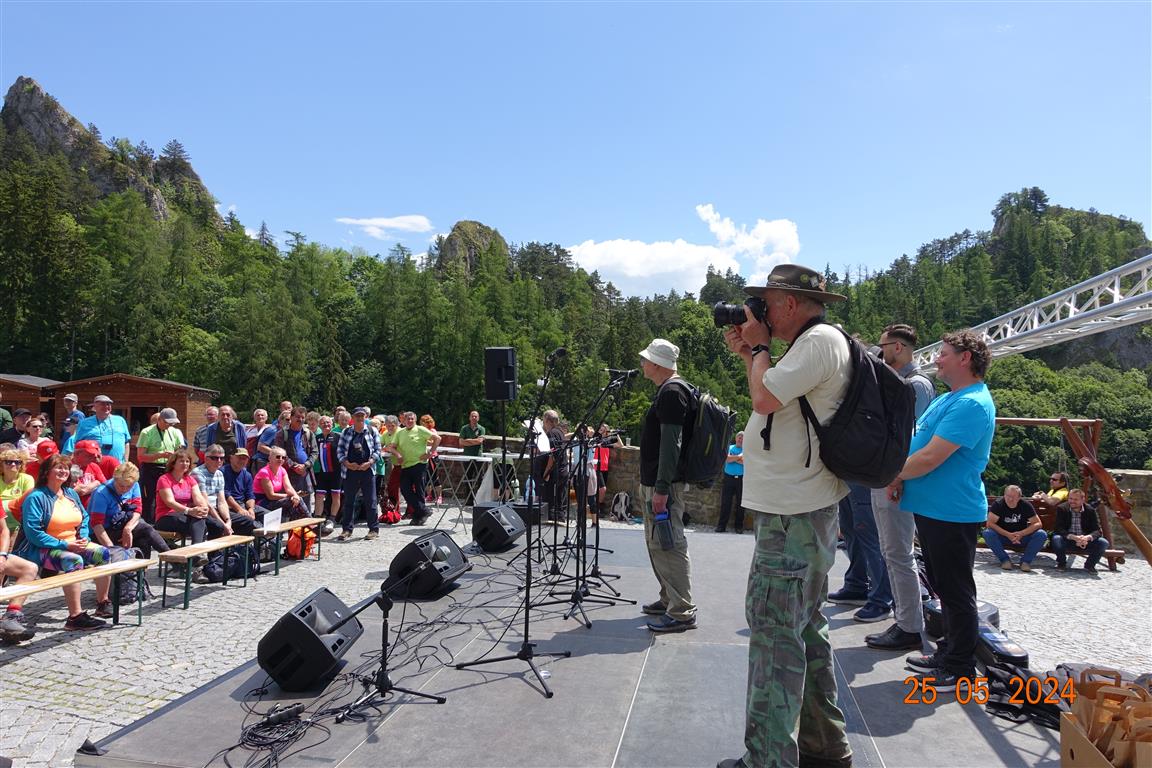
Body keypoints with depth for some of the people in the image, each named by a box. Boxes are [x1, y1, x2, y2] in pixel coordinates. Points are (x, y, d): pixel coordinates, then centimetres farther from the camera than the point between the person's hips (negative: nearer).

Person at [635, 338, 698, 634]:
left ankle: (682, 612, -2)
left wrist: (661, 488, -25)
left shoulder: (672, 393, -16)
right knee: (656, 544, 18)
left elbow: (671, 443, -23)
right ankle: (669, 599, 29)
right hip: (654, 482, 11)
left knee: (668, 545, -8)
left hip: (664, 483, -11)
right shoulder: (668, 391, 17)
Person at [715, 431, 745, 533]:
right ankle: (721, 525, 0)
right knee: (725, 502, -2)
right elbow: (727, 459, -6)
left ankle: (739, 526, 10)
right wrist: (740, 457, -7)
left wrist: (734, 458, -8)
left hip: (741, 478, 0)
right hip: (729, 478, 1)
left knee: (740, 503, 3)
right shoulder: (730, 447, 12)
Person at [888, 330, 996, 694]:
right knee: (944, 587, 19)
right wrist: (899, 475, -1)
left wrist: (895, 474, -8)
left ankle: (960, 669, 15)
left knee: (956, 592, 2)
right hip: (931, 508, 10)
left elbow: (929, 458, -25)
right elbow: (915, 440, 16)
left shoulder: (971, 404, -20)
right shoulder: (947, 399, 14)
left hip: (952, 512, -10)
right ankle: (948, 652, 33)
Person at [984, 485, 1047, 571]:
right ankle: (1005, 560, -16)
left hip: (1022, 536, 2)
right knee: (988, 533, -32)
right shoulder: (998, 504, -15)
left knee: (1042, 535, -24)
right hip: (1003, 535, -2)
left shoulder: (1026, 505, -10)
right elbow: (989, 524, -21)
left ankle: (1025, 561, -12)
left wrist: (1021, 533, -26)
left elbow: (1038, 524, -12)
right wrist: (1008, 535, -30)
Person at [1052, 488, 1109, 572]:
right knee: (1056, 539, -34)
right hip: (1067, 541, -2)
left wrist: (1088, 537, -32)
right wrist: (1074, 537, -32)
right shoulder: (1061, 509, -7)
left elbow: (1097, 530, -9)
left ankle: (1089, 565, 4)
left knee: (1103, 542, -23)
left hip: (1086, 543, 3)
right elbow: (1058, 528, -16)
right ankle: (1061, 563, -5)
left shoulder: (1090, 511, -1)